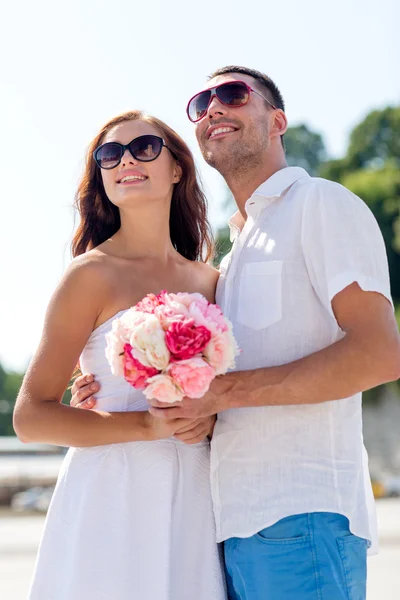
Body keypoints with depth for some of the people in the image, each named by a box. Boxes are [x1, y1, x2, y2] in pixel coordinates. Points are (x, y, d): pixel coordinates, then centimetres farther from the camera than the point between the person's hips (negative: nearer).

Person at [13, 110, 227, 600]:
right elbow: (31, 417, -7)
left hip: (193, 503, 5)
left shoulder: (211, 283, 11)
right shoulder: (94, 275, -4)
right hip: (111, 501, -4)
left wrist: (211, 417, -1)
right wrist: (149, 425, -17)